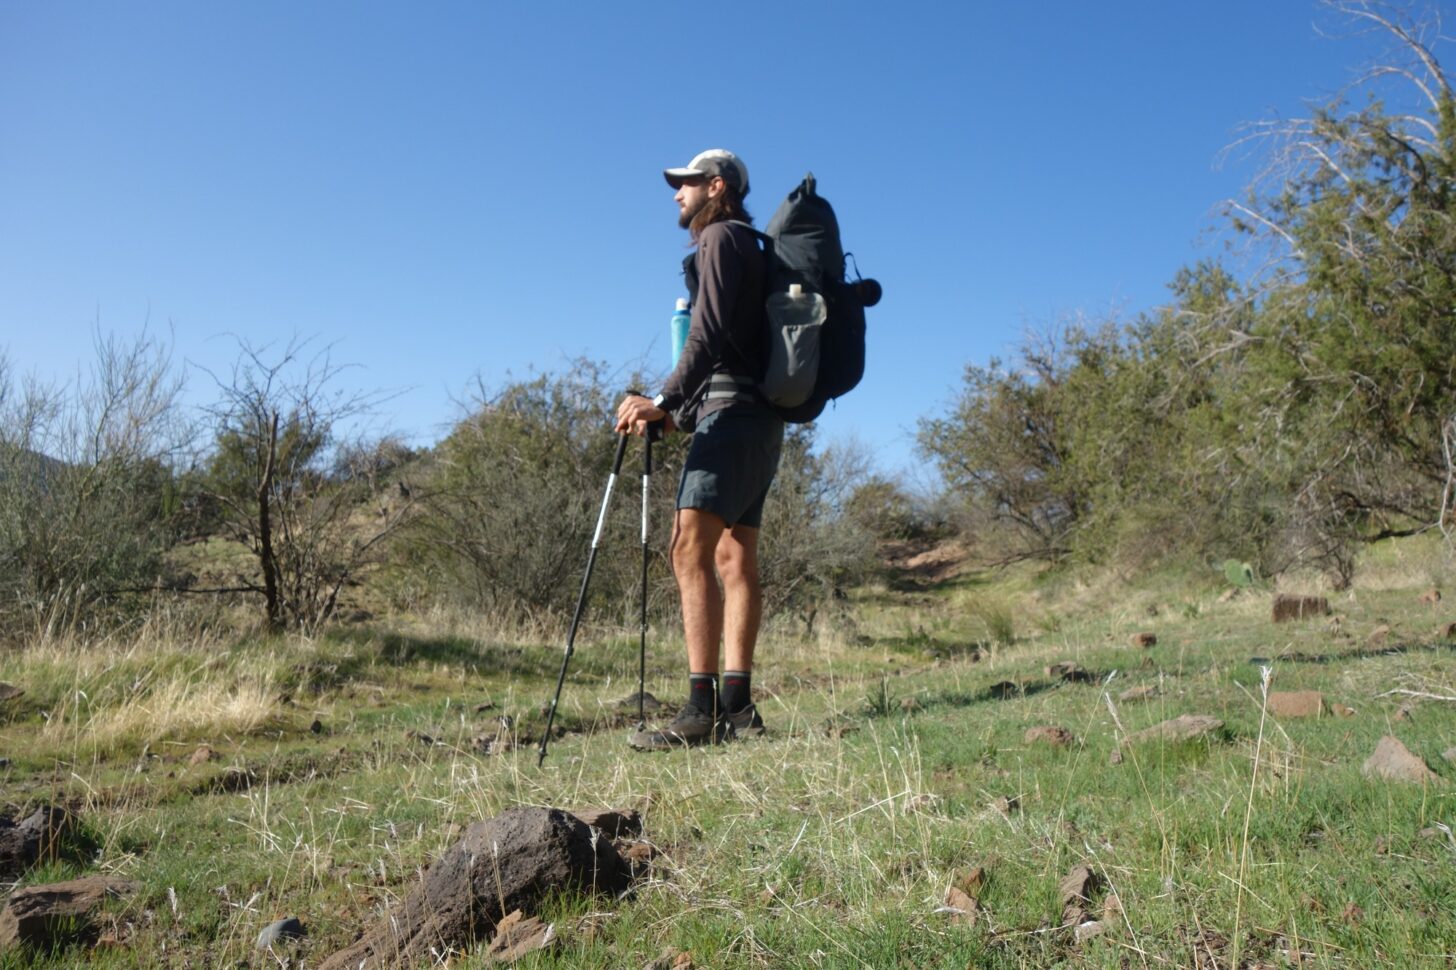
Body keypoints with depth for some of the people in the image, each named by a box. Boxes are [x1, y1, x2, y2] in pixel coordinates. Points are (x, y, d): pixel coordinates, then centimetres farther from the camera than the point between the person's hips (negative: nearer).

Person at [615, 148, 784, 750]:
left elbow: (710, 334, -17)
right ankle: (737, 708, 2)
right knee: (735, 557, 3)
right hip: (756, 418, 10)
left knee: (691, 550, -17)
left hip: (734, 410, -10)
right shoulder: (745, 246, 28)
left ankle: (702, 709, -21)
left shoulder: (721, 236, -1)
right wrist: (680, 414, 22)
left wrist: (664, 400, -25)